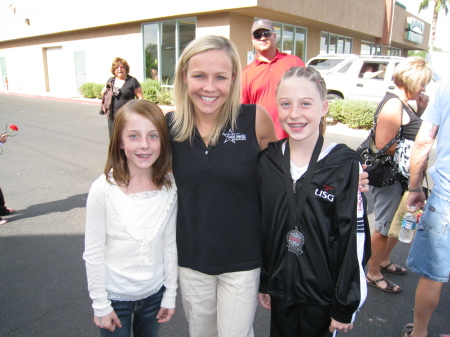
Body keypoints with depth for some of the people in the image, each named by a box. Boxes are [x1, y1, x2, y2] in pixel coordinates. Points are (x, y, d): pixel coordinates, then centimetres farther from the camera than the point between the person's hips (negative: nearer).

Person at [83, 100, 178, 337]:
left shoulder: (169, 186, -12)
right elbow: (93, 253, -12)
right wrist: (100, 305, -7)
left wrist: (170, 294, 2)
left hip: (154, 293, 3)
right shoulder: (103, 189, -20)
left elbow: (170, 244, -4)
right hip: (115, 296, -2)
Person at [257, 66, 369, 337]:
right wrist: (263, 283, 7)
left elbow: (354, 241, -12)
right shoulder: (268, 161, -4)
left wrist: (345, 306, -8)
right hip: (280, 290, 3)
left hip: (323, 295, -3)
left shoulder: (345, 165, -15)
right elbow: (260, 226, 3)